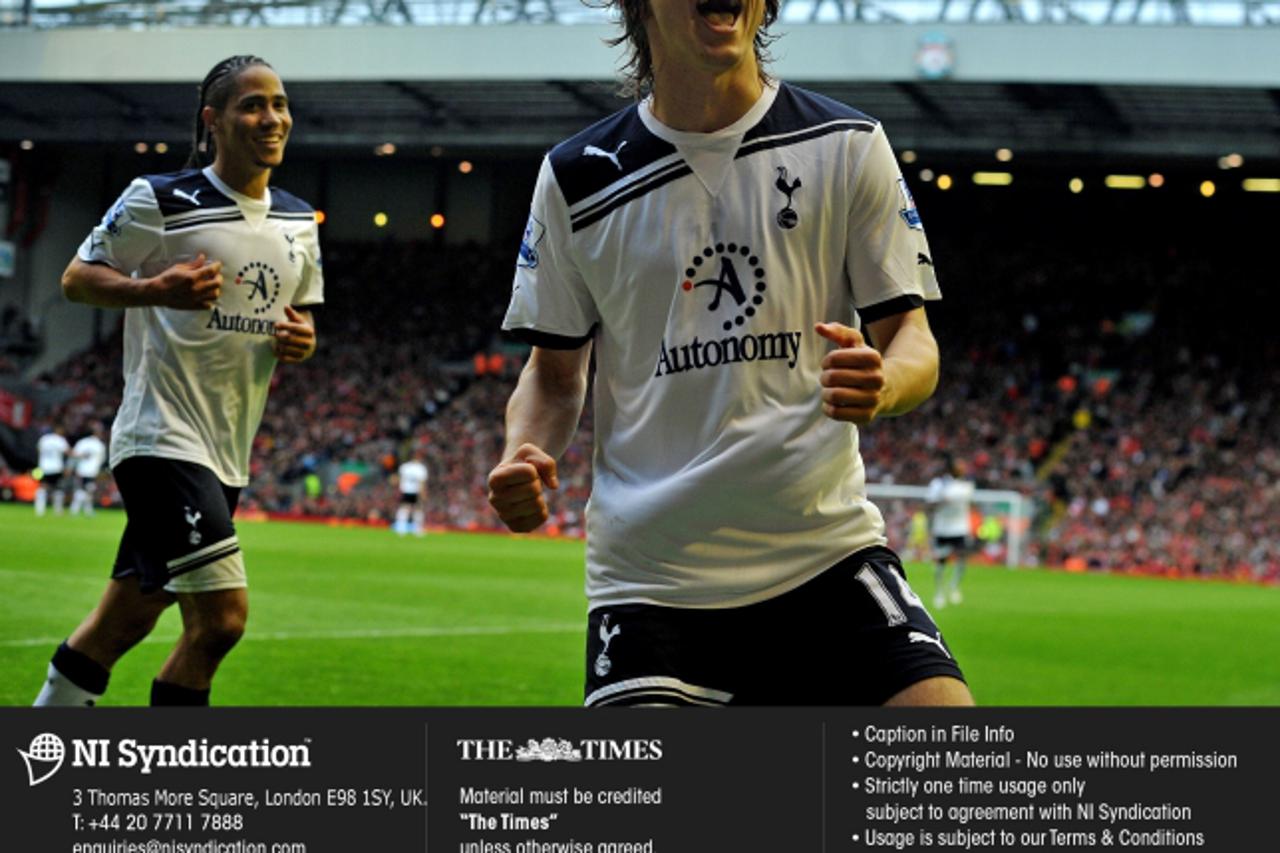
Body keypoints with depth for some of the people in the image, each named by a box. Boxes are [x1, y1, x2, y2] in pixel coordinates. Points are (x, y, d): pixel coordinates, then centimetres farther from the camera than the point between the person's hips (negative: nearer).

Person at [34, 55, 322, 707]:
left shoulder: (298, 221, 12)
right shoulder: (162, 201, -9)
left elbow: (302, 310, 25)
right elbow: (77, 278, -4)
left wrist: (301, 338, 1)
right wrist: (156, 290, -22)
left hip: (226, 452, 7)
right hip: (163, 439, -7)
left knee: (126, 618, 13)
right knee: (221, 617, -18)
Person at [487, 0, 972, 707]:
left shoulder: (847, 145, 2)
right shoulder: (575, 177, 4)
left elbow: (911, 337, 3)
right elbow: (555, 370, 12)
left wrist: (882, 383, -21)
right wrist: (522, 458, -9)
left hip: (826, 550, 0)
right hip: (647, 572, 0)